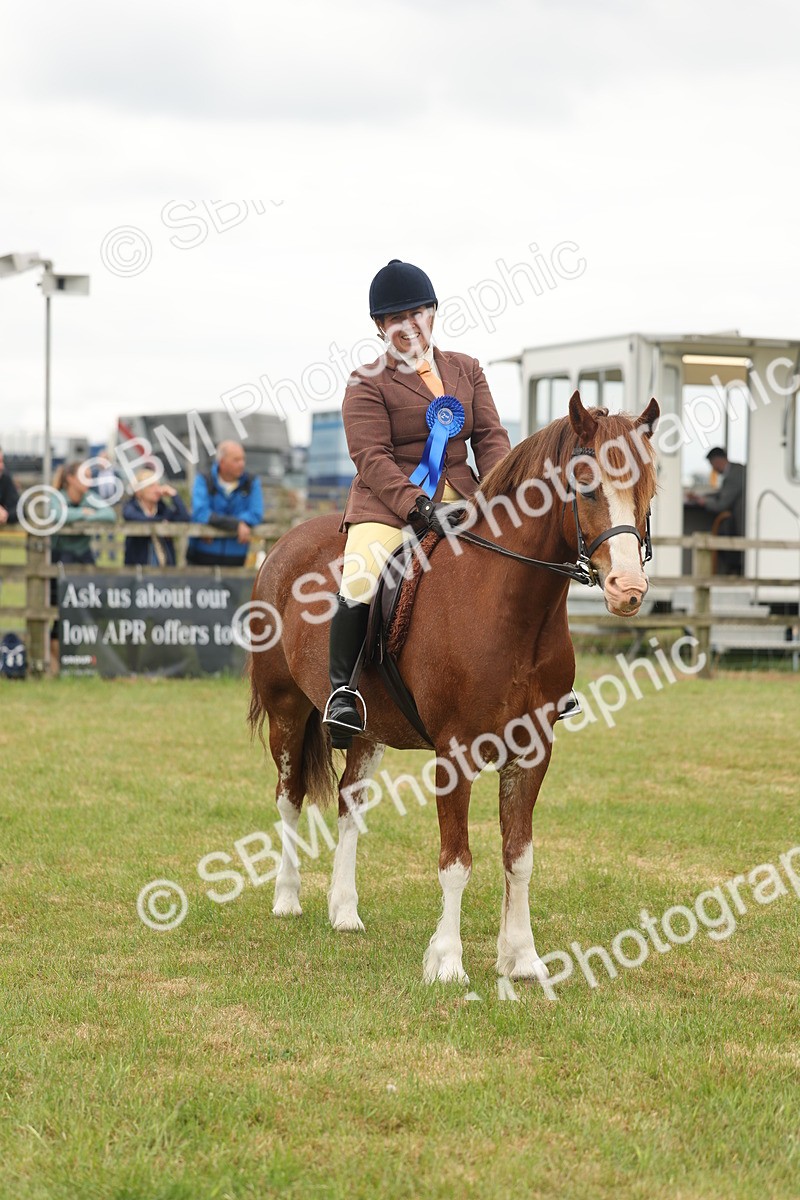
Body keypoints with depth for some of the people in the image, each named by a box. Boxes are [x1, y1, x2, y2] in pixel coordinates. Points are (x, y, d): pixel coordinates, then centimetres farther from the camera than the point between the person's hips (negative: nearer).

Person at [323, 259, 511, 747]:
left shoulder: (466, 369, 15)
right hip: (388, 502, -5)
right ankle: (342, 690, -19)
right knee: (361, 578, -30)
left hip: (461, 499, 5)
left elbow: (490, 436, 9)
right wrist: (418, 506, -25)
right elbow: (372, 457, -11)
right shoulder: (368, 383, 0)